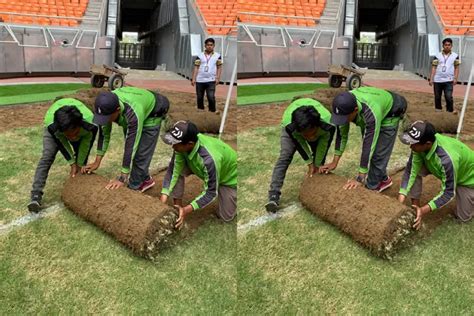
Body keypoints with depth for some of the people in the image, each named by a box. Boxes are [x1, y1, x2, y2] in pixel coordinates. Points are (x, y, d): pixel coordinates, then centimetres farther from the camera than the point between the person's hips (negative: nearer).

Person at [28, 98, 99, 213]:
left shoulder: (91, 125, -44)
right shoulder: (51, 125, -44)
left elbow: (86, 143, -23)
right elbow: (61, 142, -24)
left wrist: (80, 164, -13)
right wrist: (72, 163, -19)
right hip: (55, 127, -2)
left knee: (82, 156, -5)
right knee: (47, 156, -17)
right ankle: (36, 195, -20)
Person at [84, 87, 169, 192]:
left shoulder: (133, 113, -45)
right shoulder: (107, 106, -27)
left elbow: (131, 147, -41)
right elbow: (104, 133, -13)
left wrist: (122, 179, -37)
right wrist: (97, 162, -11)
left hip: (151, 114, -6)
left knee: (141, 153, -13)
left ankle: (135, 186, 4)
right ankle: (145, 179, 30)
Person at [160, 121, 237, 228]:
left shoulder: (209, 159, -46)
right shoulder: (183, 143, -30)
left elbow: (211, 192, -34)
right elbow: (173, 169, -21)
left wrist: (187, 210, -39)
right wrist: (163, 197, -30)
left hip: (228, 175, -5)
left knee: (226, 217, -1)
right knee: (177, 168, -19)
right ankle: (177, 207, -3)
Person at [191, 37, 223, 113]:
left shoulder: (217, 56, 5)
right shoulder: (200, 56, 6)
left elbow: (219, 68, 7)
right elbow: (196, 68, 5)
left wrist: (218, 78, -4)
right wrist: (193, 79, -2)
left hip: (211, 81, -2)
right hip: (199, 80, 2)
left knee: (211, 97, -12)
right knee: (199, 98, 9)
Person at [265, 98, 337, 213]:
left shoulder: (328, 125, -42)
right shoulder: (289, 126, -44)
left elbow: (324, 143, -23)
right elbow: (299, 143, -24)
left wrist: (317, 164, -13)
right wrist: (310, 163, -19)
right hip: (293, 124, -2)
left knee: (320, 157, -4)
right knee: (285, 157, -18)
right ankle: (274, 196, -23)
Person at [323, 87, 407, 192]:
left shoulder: (371, 113, -46)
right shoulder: (344, 106, -28)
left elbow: (368, 146, -43)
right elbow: (342, 133, -14)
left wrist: (360, 178, -39)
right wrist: (335, 162, -12)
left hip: (389, 114, -6)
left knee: (378, 152, -12)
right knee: (367, 147, 9)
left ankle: (372, 186, 5)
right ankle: (383, 179, 29)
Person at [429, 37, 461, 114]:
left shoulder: (455, 56, 4)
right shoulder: (437, 56, 5)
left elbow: (457, 68, 7)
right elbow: (434, 68, 4)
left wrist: (455, 78, -3)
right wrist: (431, 79, -2)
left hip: (448, 80, -2)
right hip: (437, 80, 2)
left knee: (449, 97, -13)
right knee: (437, 97, 10)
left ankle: (450, 110, -3)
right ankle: (438, 110, 24)